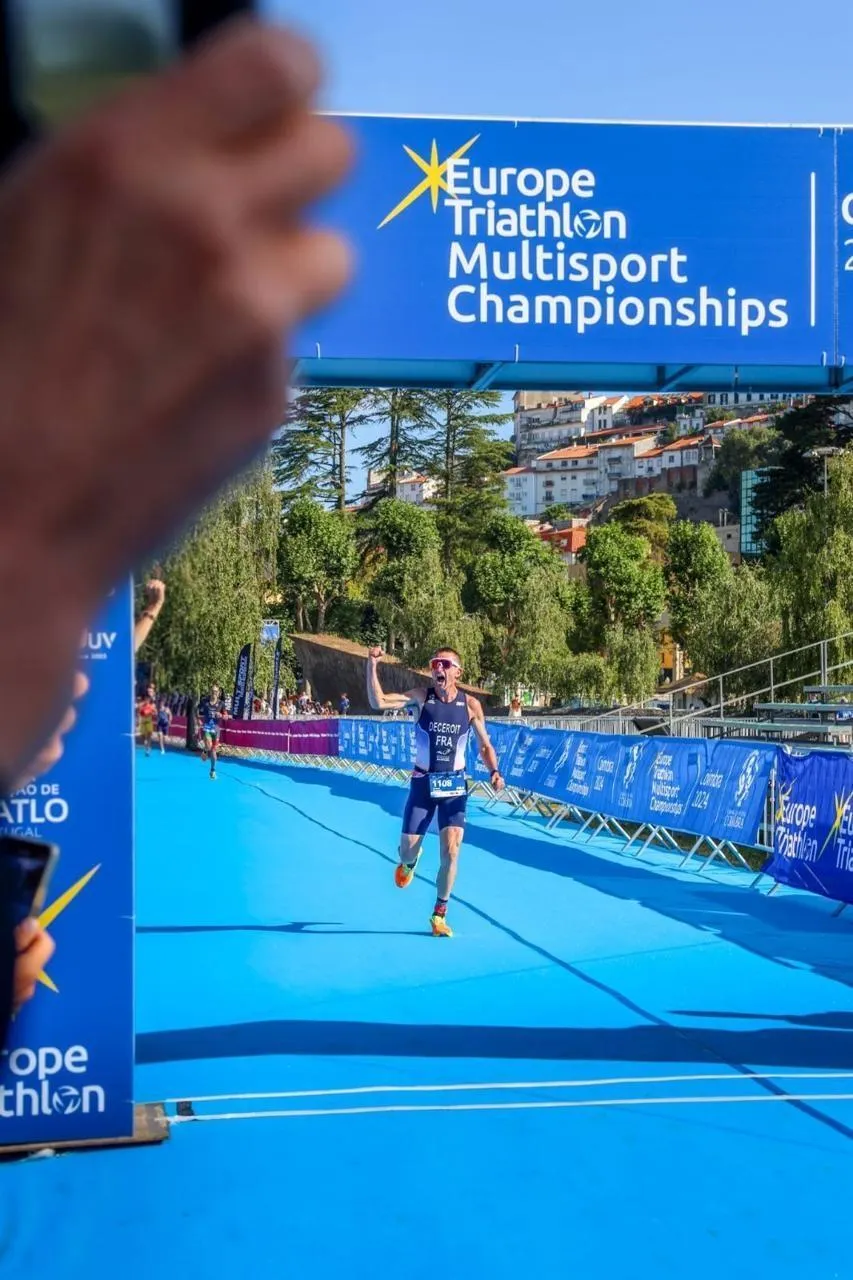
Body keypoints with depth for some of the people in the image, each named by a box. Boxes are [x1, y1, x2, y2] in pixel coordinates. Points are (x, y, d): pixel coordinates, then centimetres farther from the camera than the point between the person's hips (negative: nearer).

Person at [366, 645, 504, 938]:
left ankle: (439, 915, 8)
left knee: (451, 850, -9)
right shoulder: (421, 697, -8)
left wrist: (494, 772, -16)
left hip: (454, 784, 0)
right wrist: (372, 667, -29)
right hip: (423, 782, 0)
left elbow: (485, 746, 2)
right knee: (408, 847, 5)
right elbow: (378, 702, -18)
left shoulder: (471, 705, -5)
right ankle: (409, 862, 46)